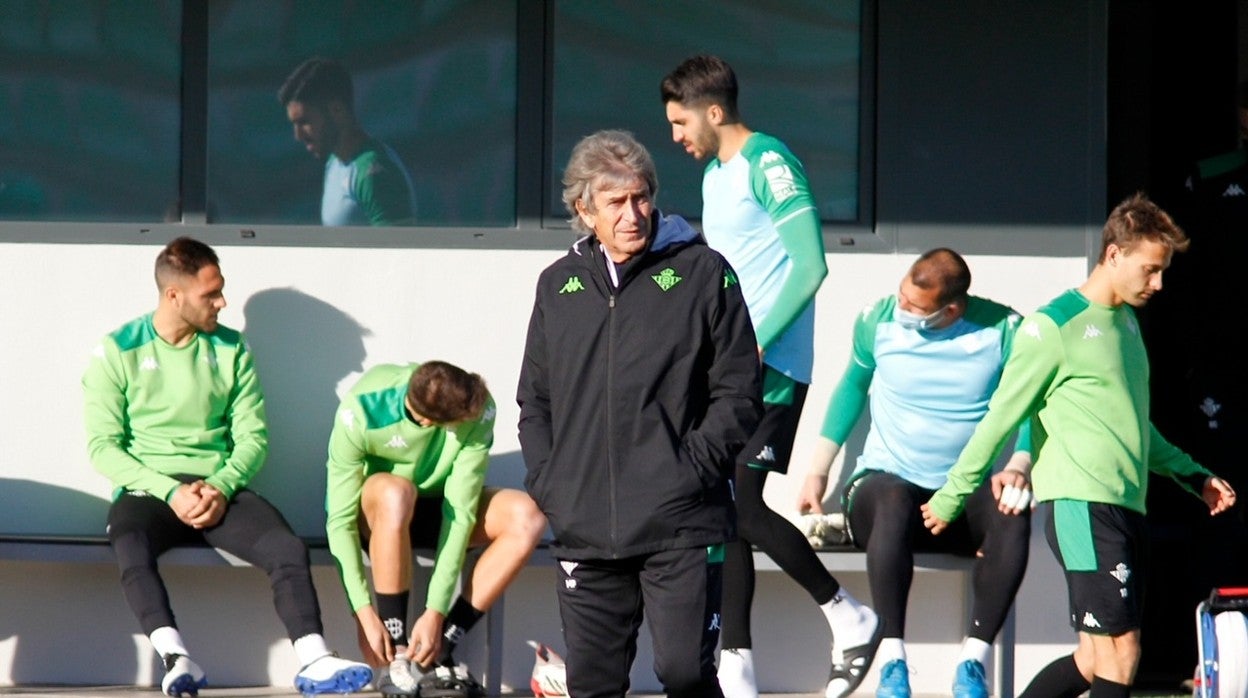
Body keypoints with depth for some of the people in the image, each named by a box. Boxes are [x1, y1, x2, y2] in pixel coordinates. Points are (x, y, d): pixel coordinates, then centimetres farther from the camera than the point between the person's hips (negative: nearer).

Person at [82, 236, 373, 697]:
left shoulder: (231, 350, 12)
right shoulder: (117, 352, 2)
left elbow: (252, 437, 9)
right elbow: (103, 447, -3)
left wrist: (221, 487, -12)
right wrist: (171, 491, -15)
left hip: (219, 488, 3)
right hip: (147, 490, -3)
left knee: (288, 547, -26)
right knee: (130, 551, -38)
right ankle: (175, 658, -51)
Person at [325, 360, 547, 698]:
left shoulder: (477, 408, -26)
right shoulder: (361, 411, -31)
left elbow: (459, 511, -26)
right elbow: (340, 519, -28)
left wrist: (436, 612, -31)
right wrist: (364, 614, -34)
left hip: (434, 509, 3)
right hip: (374, 513, -3)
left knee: (526, 518, -26)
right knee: (395, 492, -39)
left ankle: (440, 649, -20)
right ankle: (395, 656, -28)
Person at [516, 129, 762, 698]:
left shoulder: (701, 273, 2)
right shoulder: (559, 285, 15)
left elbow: (737, 393, 0)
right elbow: (534, 399, 21)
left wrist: (694, 468, -9)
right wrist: (545, 480, 7)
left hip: (680, 528, -4)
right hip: (584, 532, 4)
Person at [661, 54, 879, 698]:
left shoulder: (768, 164, -11)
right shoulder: (714, 174, 18)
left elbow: (809, 265, -18)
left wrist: (758, 344, -20)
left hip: (772, 370, -9)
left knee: (741, 502, -14)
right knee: (724, 509, 5)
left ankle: (849, 618, 1)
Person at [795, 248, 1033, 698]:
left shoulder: (1004, 331, -6)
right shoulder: (878, 320, -2)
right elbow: (853, 385, 15)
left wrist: (1017, 467, -19)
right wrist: (818, 471, 13)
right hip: (885, 480, -1)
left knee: (1012, 513, -34)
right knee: (894, 499, -39)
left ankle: (973, 659, -28)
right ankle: (892, 660, -37)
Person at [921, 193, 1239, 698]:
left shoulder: (1125, 321, 19)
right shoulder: (1054, 326, -6)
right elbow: (1002, 418, -4)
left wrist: (1194, 477, 28)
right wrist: (951, 497, -1)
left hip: (1127, 508, 8)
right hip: (1080, 505, -8)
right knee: (1119, 653, -12)